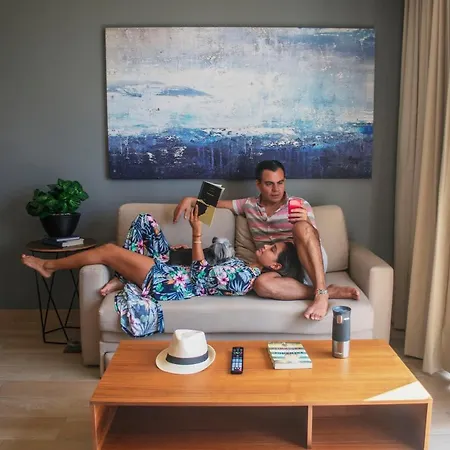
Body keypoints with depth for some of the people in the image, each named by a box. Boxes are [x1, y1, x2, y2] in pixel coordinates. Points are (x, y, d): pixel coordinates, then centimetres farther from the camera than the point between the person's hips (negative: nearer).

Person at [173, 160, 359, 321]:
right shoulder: (249, 205, 13)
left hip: (310, 266, -1)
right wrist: (190, 199, 5)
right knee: (261, 284, -36)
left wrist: (306, 222, -25)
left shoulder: (300, 205, 4)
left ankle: (321, 292, -35)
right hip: (280, 270, 2)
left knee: (301, 227, -31)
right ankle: (331, 291, -28)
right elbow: (217, 202, 21)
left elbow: (314, 239, -3)